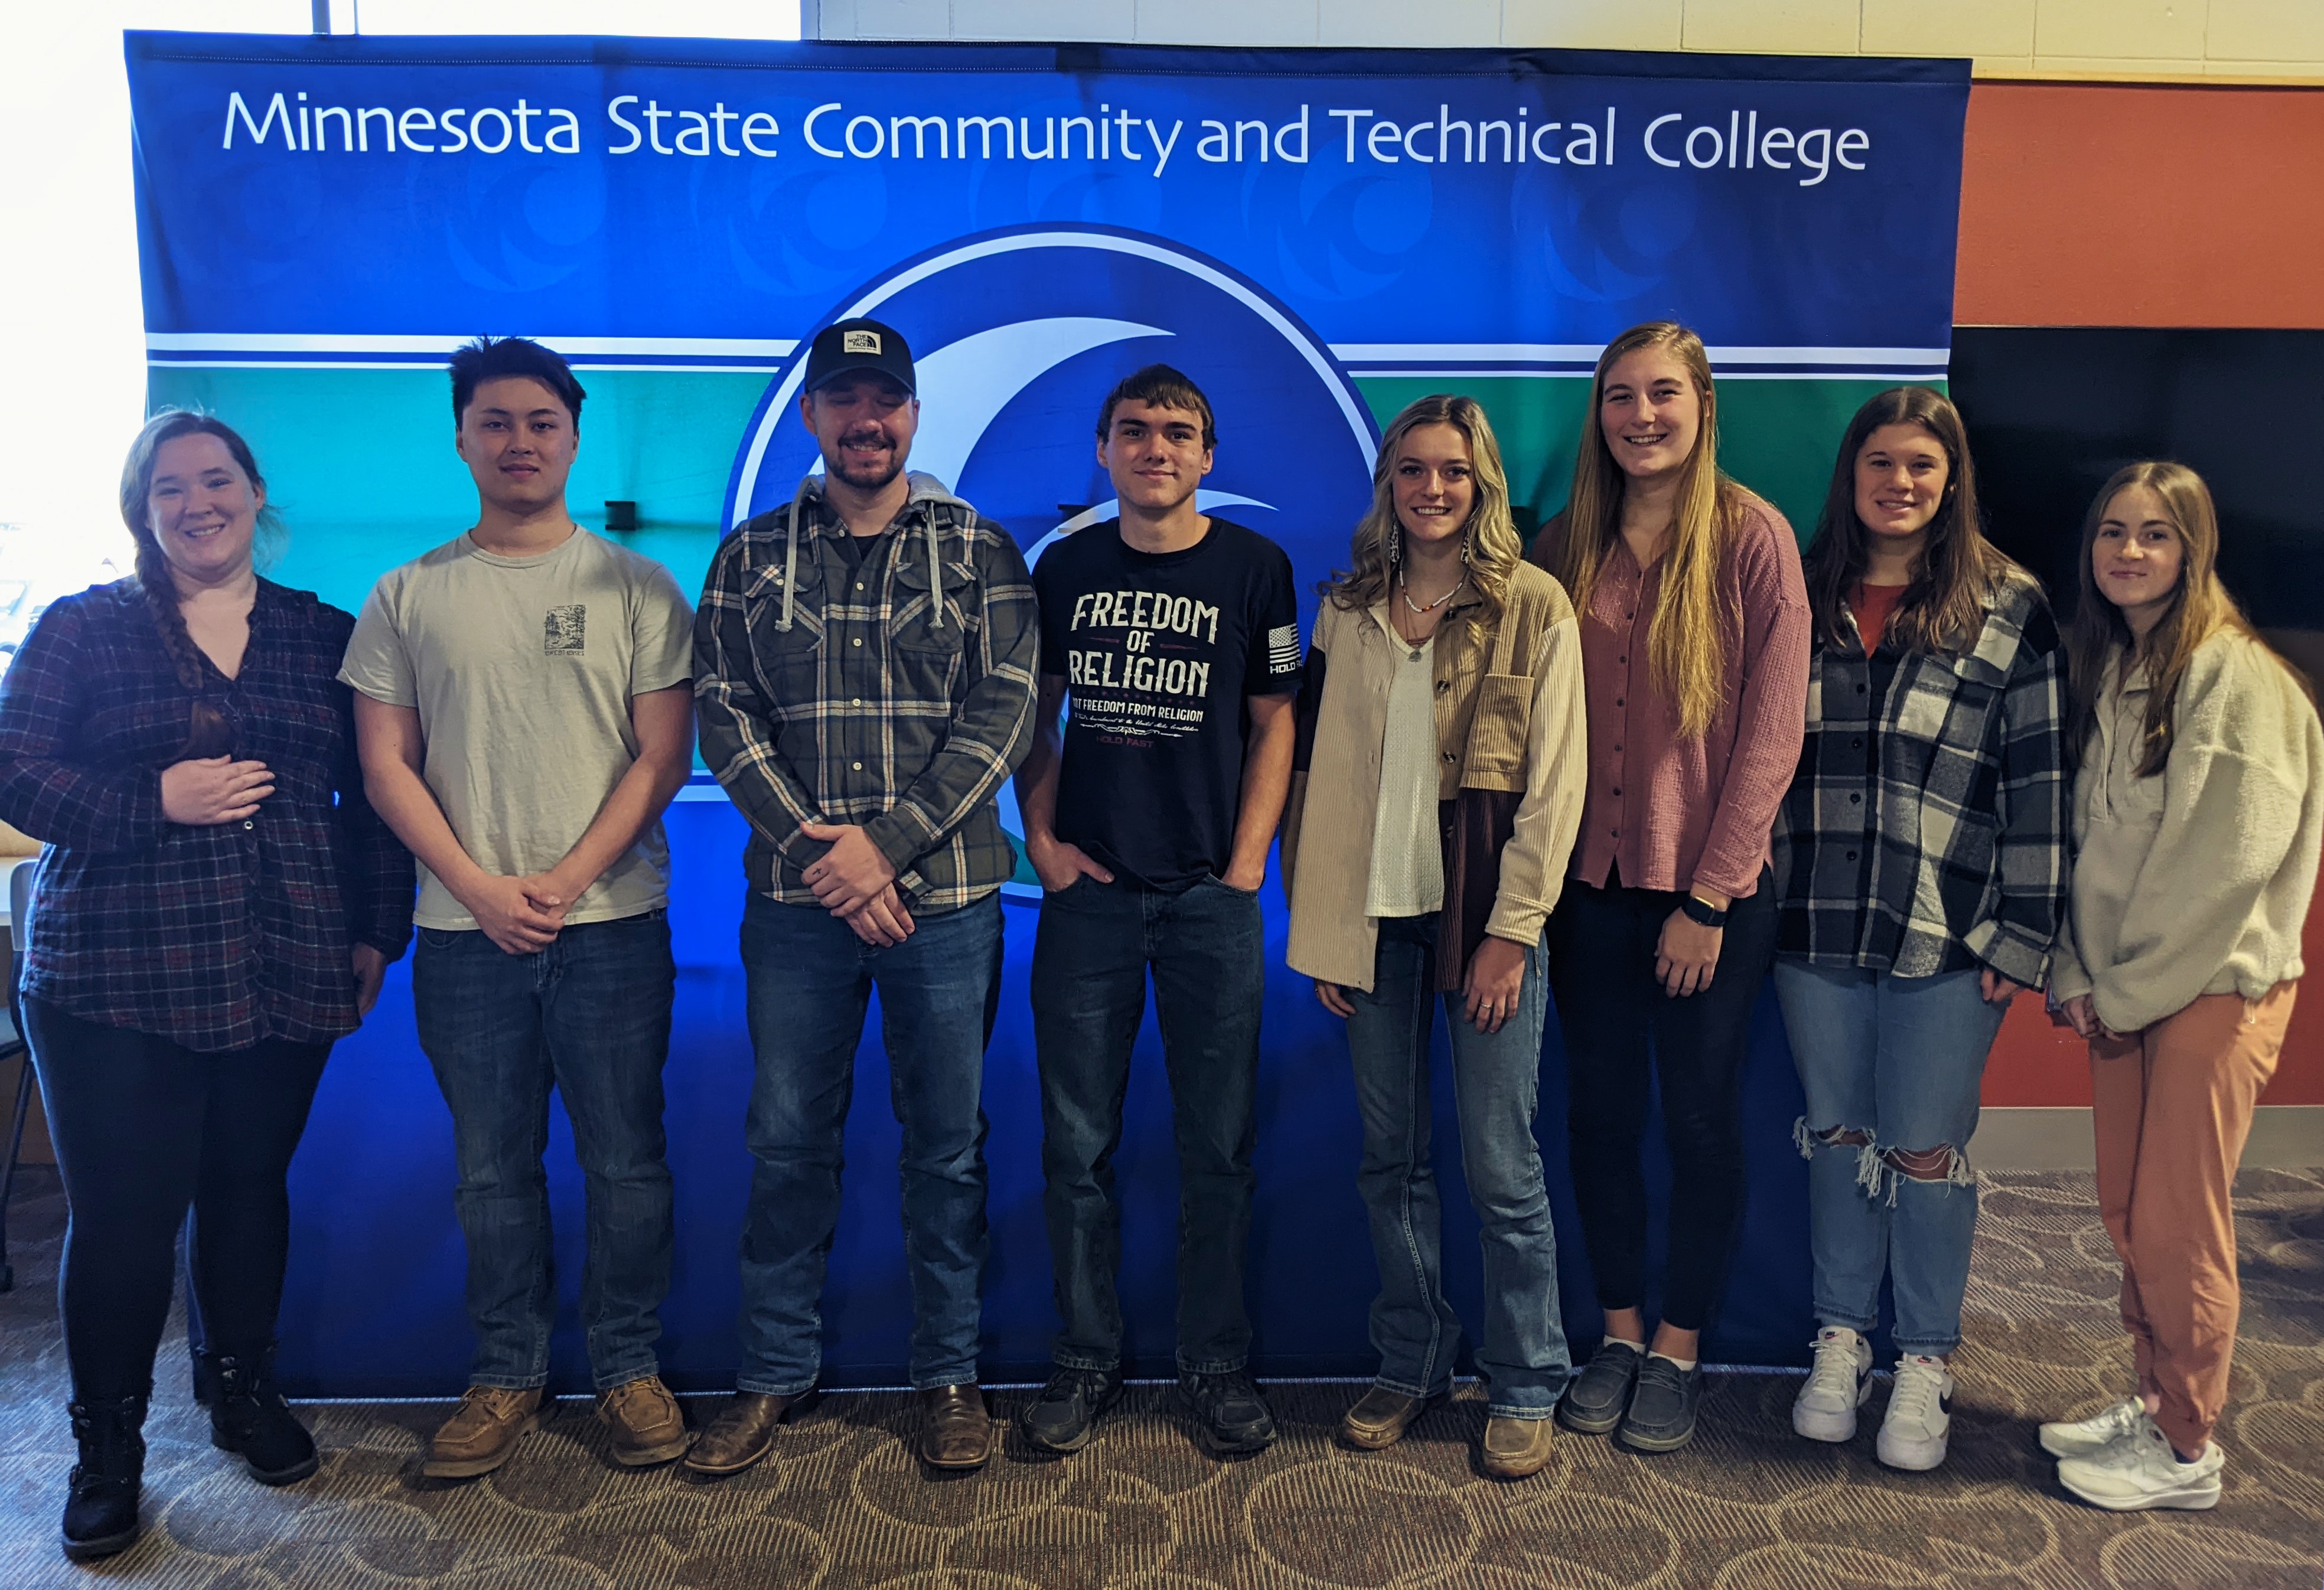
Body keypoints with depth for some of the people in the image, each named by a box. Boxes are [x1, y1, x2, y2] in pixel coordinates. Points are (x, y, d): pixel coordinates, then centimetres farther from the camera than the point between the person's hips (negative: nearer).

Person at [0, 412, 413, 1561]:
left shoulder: (324, 638, 9)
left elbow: (373, 799, 12)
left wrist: (378, 932, 7)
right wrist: (158, 800, -15)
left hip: (284, 979, 2)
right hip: (113, 981, -2)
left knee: (251, 1188, 13)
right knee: (122, 1215, 1)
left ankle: (243, 1389, 33)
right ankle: (107, 1447, 20)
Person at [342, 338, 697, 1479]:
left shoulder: (634, 587, 3)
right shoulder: (408, 596, 8)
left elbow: (662, 756, -1)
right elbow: (386, 765, 5)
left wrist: (567, 877, -11)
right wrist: (479, 888, -8)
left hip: (611, 923, -1)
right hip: (464, 928, 2)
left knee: (625, 1161, 5)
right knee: (492, 1168, 10)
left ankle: (627, 1365, 21)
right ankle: (506, 1375, 25)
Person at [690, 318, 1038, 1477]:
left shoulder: (979, 551, 4)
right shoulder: (751, 556, 9)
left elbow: (1003, 714, -5)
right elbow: (723, 714, 1)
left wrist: (885, 845, -13)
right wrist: (815, 846, -12)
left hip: (945, 897, -1)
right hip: (797, 901, 1)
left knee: (947, 1145, 9)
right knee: (787, 1143, 10)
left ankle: (949, 1372, 25)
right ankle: (774, 1374, 26)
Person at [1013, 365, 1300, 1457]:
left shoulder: (1254, 568, 2)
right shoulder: (1065, 568, 7)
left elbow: (1274, 723, 3)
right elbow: (1035, 716, 13)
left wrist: (1247, 863, -5)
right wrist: (1042, 839, 1)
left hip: (1210, 896, -1)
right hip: (1087, 890, 2)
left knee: (1218, 1144, 6)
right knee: (1077, 1142, 7)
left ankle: (1215, 1362, 22)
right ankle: (1087, 1357, 23)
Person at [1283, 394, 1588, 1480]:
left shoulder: (1534, 607, -2)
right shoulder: (1348, 609, 9)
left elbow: (1555, 779, -5)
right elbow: (1317, 768, 8)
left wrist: (1513, 930, -10)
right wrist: (1319, 923, 2)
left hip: (1485, 916, -3)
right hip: (1374, 915, 4)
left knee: (1501, 1168, 2)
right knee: (1390, 1159, 11)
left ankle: (1525, 1388, 20)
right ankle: (1411, 1364, 27)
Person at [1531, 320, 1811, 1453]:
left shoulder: (1753, 539, -7)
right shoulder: (1566, 546, 4)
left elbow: (1771, 734, -9)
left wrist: (1708, 898, -11)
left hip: (1712, 886, -3)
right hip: (1591, 881, 4)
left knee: (1700, 1116, 8)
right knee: (1599, 1111, 11)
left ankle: (1679, 1350, 25)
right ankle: (1619, 1330, 29)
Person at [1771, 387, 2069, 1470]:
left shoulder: (2010, 612, -2)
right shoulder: (1800, 599, 6)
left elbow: (2040, 783, -4)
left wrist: (2020, 934, -8)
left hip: (1946, 939, -3)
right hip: (1814, 933, 3)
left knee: (1926, 1151, 6)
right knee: (1836, 1134, 14)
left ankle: (1926, 1361, 25)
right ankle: (1841, 1339, 30)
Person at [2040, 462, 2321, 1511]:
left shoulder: (2240, 677, -12)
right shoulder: (2100, 673, 9)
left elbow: (2230, 861, -17)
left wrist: (2131, 989, -12)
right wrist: (2077, 978, 1)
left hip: (2214, 984, -6)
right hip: (2121, 990, 7)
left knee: (2177, 1225, 0)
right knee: (2127, 1213, 13)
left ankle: (2187, 1452, 15)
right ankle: (2154, 1404, 28)